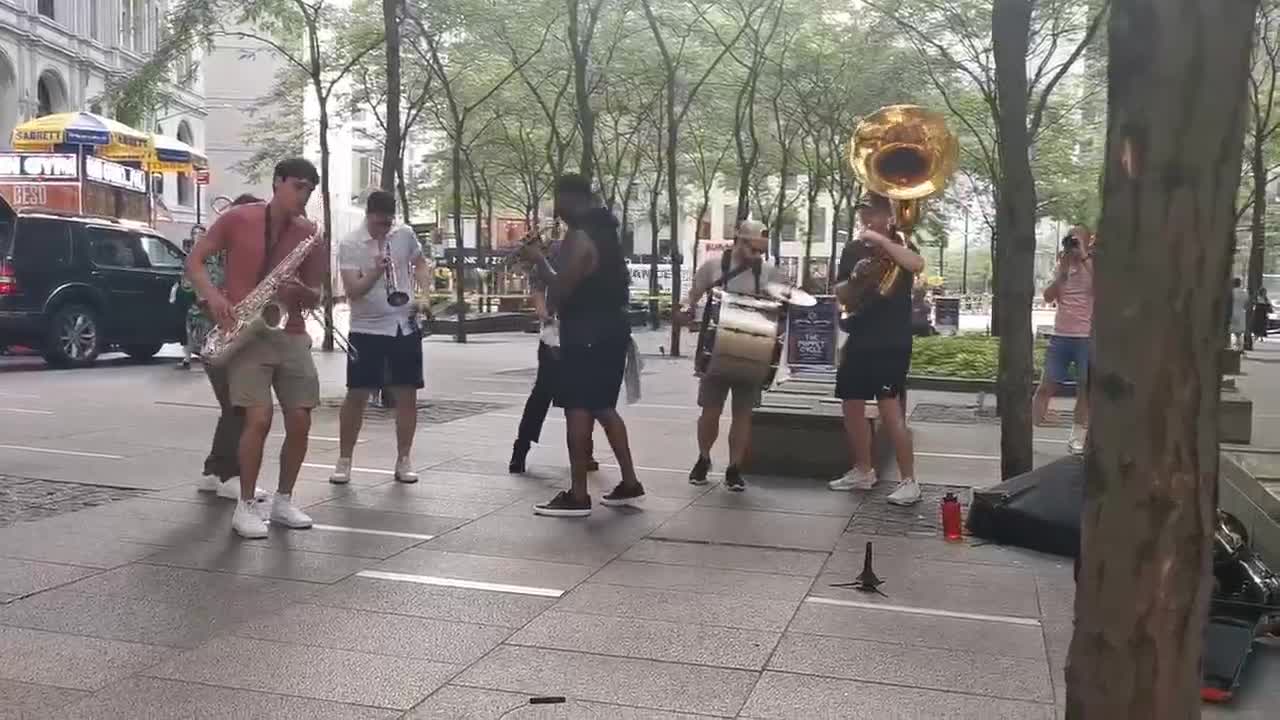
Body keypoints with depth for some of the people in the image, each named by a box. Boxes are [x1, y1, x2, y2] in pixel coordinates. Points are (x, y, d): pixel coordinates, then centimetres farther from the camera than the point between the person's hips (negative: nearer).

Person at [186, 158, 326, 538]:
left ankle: (283, 501, 17)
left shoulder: (310, 235, 5)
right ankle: (245, 507, -2)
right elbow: (194, 260, 2)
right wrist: (213, 296, -15)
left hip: (290, 335, 4)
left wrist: (301, 291, -14)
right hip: (246, 333, -4)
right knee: (259, 418, -17)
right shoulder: (237, 219, -3)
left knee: (300, 421, -2)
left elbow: (315, 298, 9)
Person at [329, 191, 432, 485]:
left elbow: (420, 263, 18)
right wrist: (376, 272, -33)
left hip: (405, 326, 3)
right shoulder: (349, 245, -10)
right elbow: (353, 291, -17)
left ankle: (404, 461, 15)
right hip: (367, 330, -3)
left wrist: (424, 290, 0)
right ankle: (344, 461, 11)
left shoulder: (405, 234, 1)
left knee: (407, 395, 5)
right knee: (357, 396, -1)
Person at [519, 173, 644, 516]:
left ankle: (578, 496, -3)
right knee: (603, 408, 15)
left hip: (587, 335, -10)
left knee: (578, 410, -5)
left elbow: (560, 291, -19)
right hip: (611, 331, 10)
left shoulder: (579, 237, -16)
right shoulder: (605, 231, 14)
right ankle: (630, 484, 17)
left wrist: (539, 260, -8)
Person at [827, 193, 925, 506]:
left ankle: (909, 481, -7)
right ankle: (863, 471, 27)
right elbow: (839, 293, 10)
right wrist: (854, 278, -10)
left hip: (892, 342, -6)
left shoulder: (900, 245, -2)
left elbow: (917, 265, -25)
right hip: (858, 340, 6)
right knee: (852, 407, 11)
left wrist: (880, 239, -27)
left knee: (891, 410, -13)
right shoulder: (852, 249, 11)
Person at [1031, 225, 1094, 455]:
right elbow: (1048, 297, 2)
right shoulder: (1062, 267, 11)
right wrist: (1063, 270, -7)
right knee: (1046, 387, 3)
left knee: (1085, 390, 4)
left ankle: (1077, 438, 12)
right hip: (1060, 336, 3)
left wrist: (1084, 256, -20)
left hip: (1087, 338, -3)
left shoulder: (1095, 266, -1)